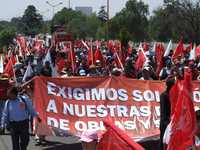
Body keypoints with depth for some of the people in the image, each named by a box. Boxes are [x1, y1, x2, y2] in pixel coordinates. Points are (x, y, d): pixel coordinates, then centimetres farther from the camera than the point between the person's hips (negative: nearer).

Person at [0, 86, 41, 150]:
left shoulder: (24, 100, -4)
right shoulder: (8, 102, 1)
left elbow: (31, 109, 7)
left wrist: (37, 116, 14)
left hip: (24, 123, -1)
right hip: (13, 124, 1)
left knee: (24, 141, 4)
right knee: (15, 142, 4)